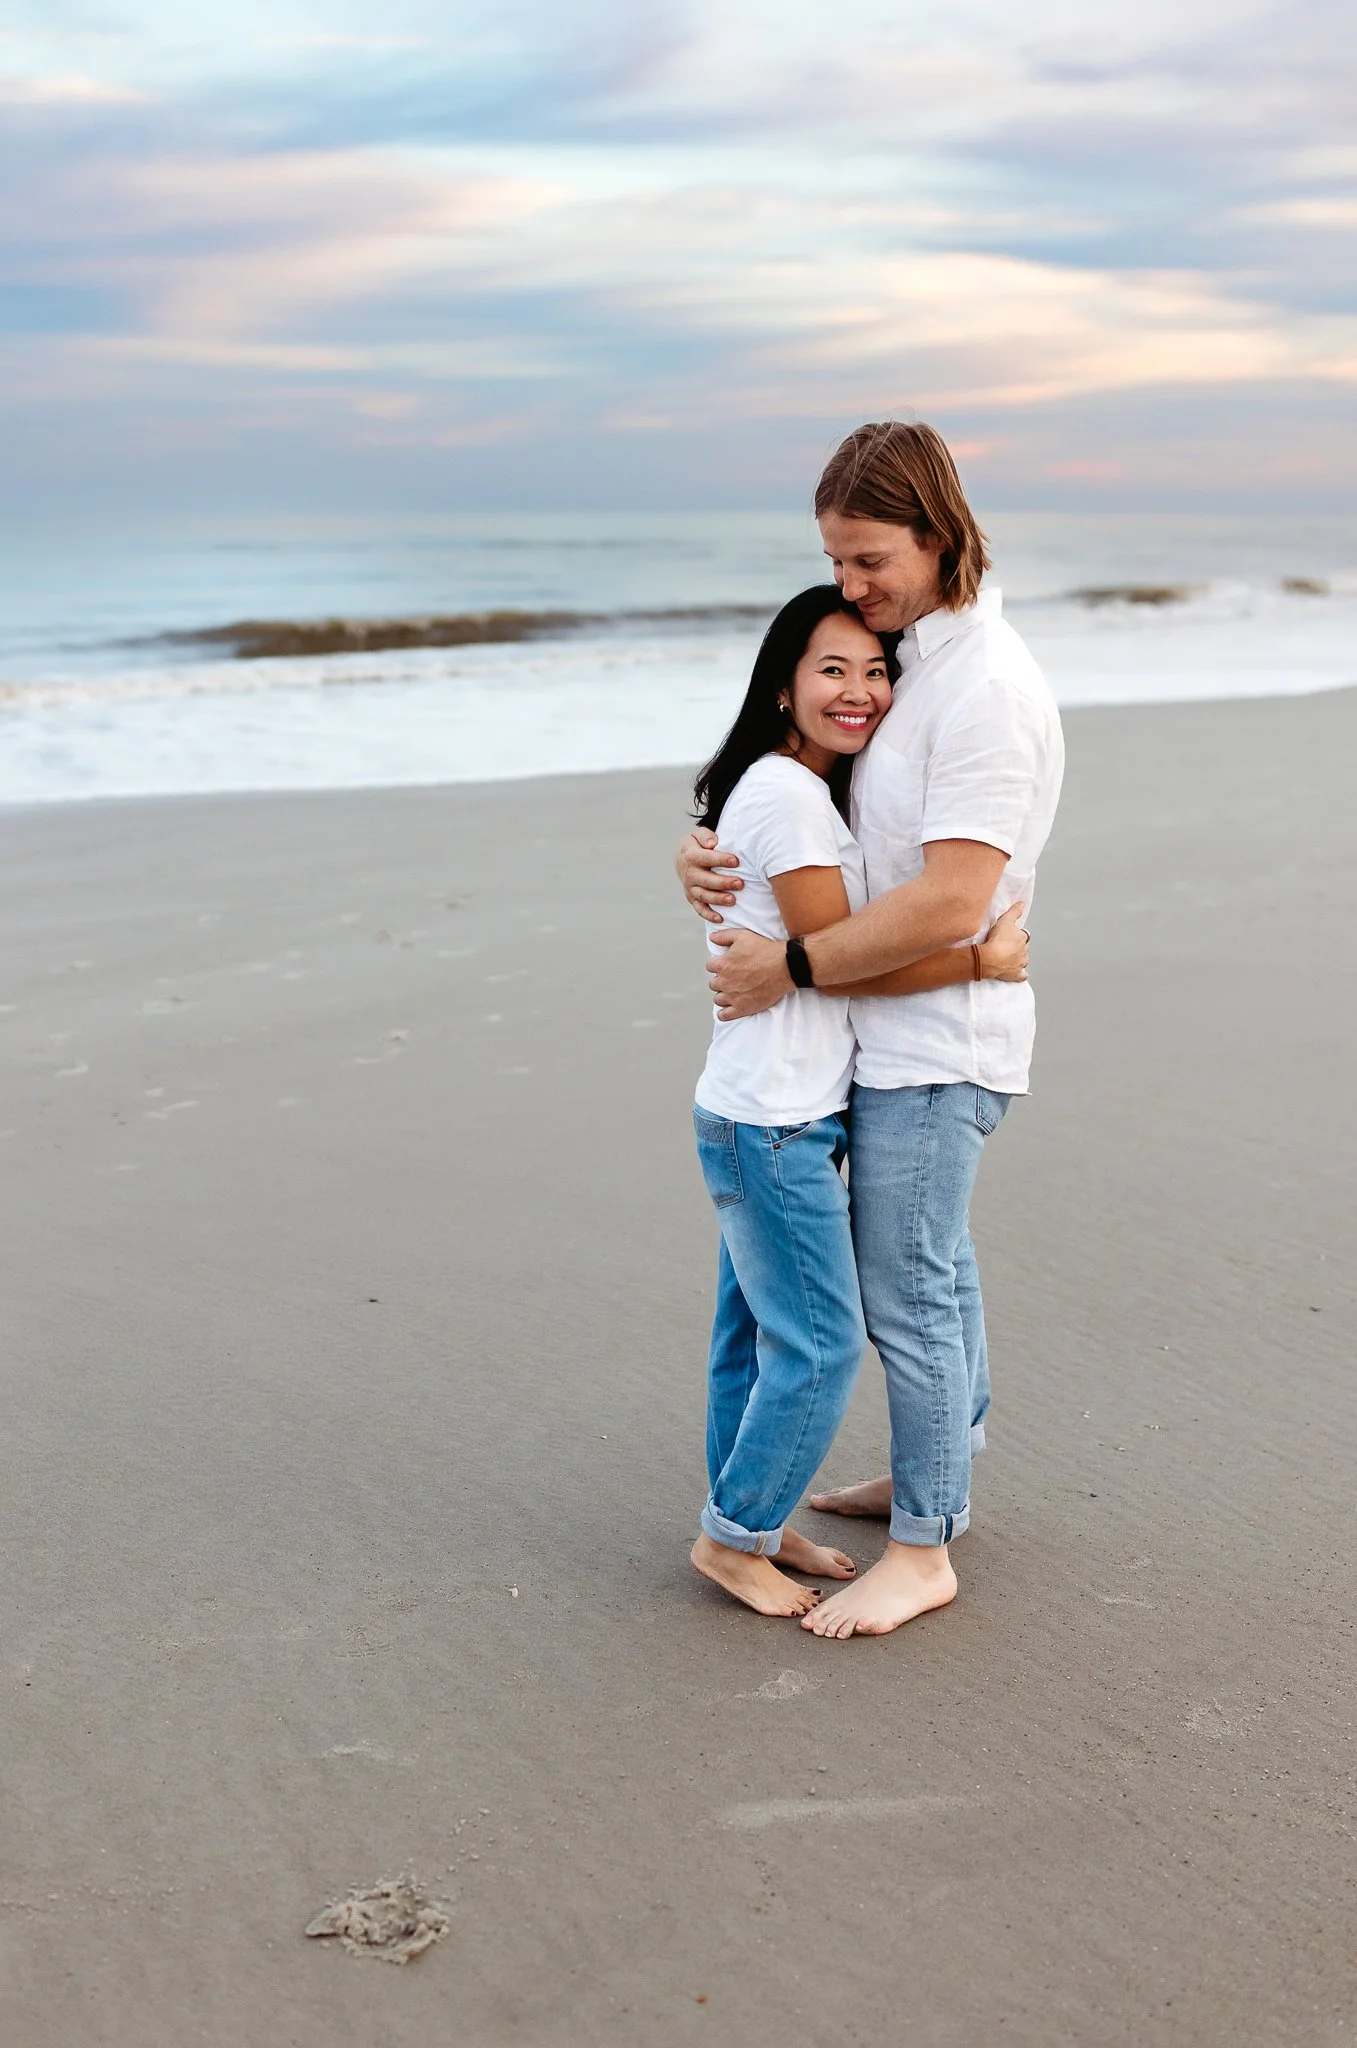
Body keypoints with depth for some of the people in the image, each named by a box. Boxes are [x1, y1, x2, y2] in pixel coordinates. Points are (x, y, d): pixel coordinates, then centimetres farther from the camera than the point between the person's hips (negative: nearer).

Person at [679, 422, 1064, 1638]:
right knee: (931, 1263, 21)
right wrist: (705, 849, -5)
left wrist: (793, 967, -21)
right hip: (897, 1027, 10)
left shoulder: (987, 689, -22)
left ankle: (923, 1551, 10)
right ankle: (941, 1474, 38)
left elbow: (950, 906, -29)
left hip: (935, 1037, -10)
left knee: (905, 1288, -3)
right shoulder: (900, 654, 9)